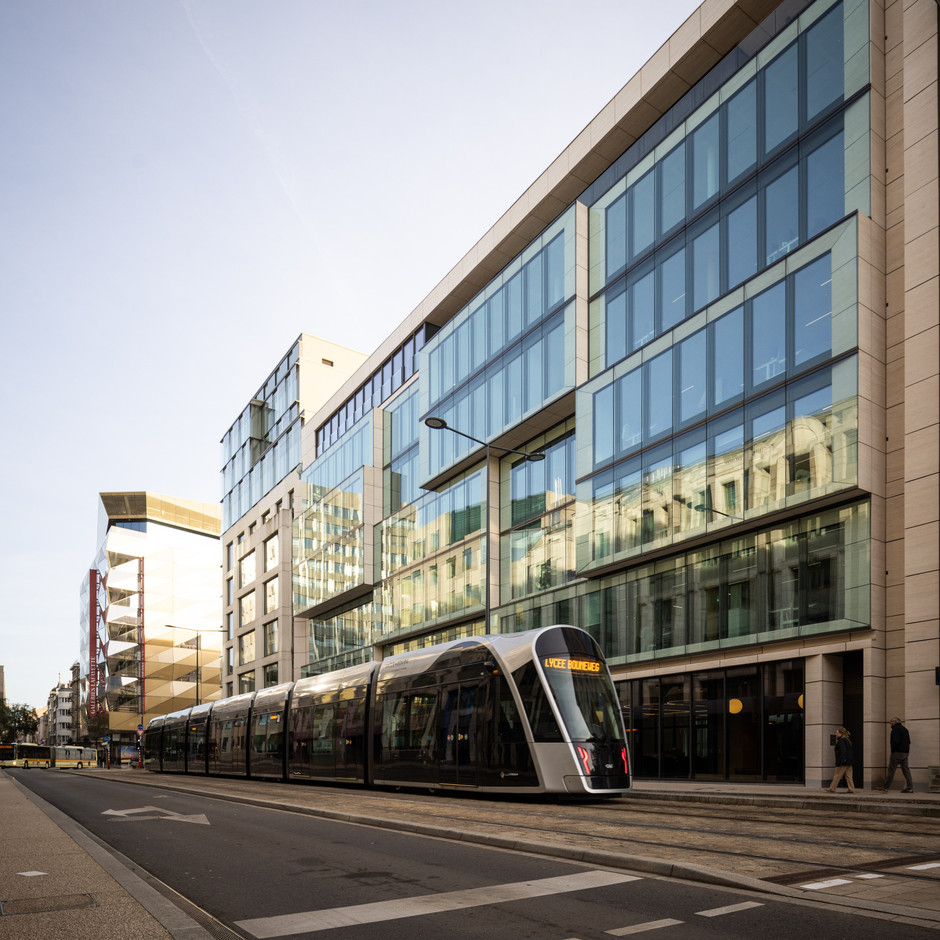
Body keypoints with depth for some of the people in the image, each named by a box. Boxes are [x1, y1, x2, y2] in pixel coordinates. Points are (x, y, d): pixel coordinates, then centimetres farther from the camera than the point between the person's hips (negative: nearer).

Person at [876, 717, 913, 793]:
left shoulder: (896, 729, -9)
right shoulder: (905, 729, 19)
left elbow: (896, 741, -19)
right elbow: (908, 741, 19)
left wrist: (893, 751, -11)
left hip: (898, 752, -9)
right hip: (905, 752, 9)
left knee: (891, 769, -5)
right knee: (906, 770, 6)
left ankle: (885, 786, -3)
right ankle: (910, 788, 1)